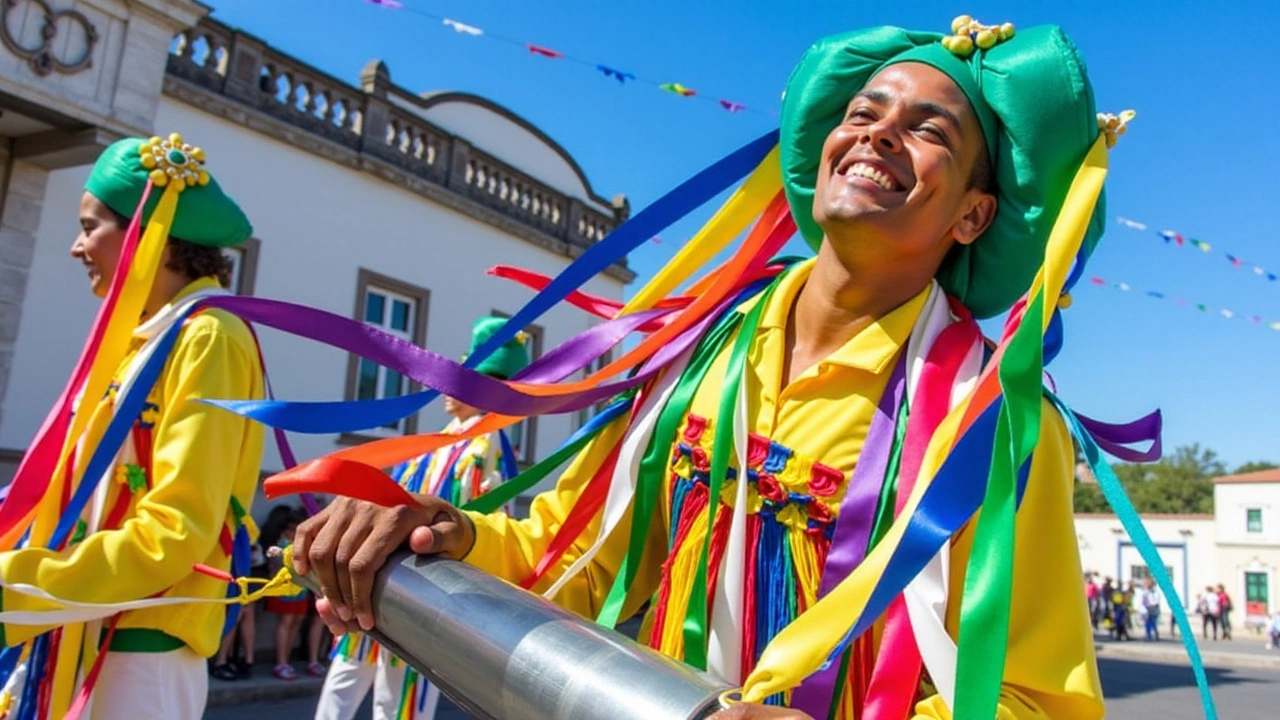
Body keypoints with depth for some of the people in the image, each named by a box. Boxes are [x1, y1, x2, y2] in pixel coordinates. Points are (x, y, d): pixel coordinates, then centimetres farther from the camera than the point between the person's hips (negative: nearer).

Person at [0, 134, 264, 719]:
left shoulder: (208, 339, -14)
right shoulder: (139, 337, 11)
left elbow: (173, 533, -20)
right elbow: (90, 500, 13)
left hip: (142, 652, -7)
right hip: (81, 641, 7)